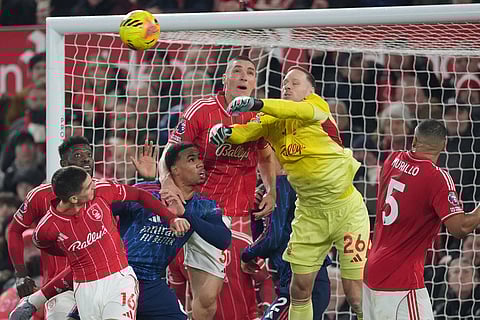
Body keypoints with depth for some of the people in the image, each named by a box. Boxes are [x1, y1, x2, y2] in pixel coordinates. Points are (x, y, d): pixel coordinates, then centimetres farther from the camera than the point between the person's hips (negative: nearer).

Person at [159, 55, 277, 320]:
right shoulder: (202, 111, -6)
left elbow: (265, 157, 26)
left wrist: (271, 192, 11)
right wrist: (167, 181, -24)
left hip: (244, 214, 4)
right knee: (207, 296, -14)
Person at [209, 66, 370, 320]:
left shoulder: (317, 105, -12)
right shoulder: (273, 120, 3)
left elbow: (300, 111, -34)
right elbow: (244, 133, -10)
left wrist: (257, 104, -49)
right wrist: (224, 132, -33)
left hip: (346, 208, -5)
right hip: (309, 211, 5)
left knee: (356, 295, -6)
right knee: (300, 287, 6)